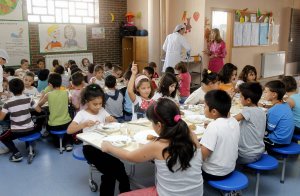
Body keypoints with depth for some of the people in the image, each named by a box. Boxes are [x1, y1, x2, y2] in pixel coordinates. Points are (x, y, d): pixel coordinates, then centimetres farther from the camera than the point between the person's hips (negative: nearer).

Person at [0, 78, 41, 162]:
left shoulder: (8, 103, -13)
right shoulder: (28, 99, -8)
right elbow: (39, 110, 0)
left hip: (17, 132, -2)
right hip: (30, 129, 3)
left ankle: (16, 153, 4)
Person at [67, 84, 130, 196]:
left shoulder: (102, 111, 10)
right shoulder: (82, 114, -2)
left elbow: (114, 124, 17)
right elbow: (69, 130, -10)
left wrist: (111, 120, -6)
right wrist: (84, 124, -23)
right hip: (90, 147, -4)